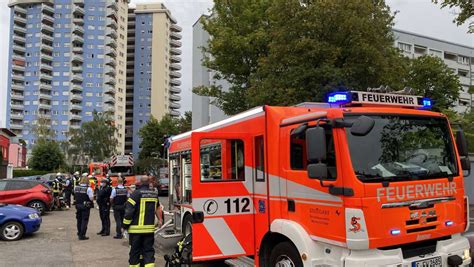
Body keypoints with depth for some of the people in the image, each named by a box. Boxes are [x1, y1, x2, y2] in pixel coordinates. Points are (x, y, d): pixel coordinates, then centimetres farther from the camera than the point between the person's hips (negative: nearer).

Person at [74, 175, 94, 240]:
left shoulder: (76, 188, 0)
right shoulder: (88, 189, -17)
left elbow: (75, 195, 10)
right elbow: (91, 198, -16)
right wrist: (92, 194, 2)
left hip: (78, 205, 6)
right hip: (86, 206, -6)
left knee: (79, 220, 18)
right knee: (84, 220, 2)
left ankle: (79, 234, 31)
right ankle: (82, 235, 2)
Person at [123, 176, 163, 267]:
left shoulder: (136, 194, -10)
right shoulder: (154, 194, 7)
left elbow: (129, 211, -14)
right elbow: (157, 208, 23)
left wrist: (125, 225, -3)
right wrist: (160, 220, 36)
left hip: (136, 228, -4)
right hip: (150, 228, 4)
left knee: (135, 251, 10)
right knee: (148, 250, 9)